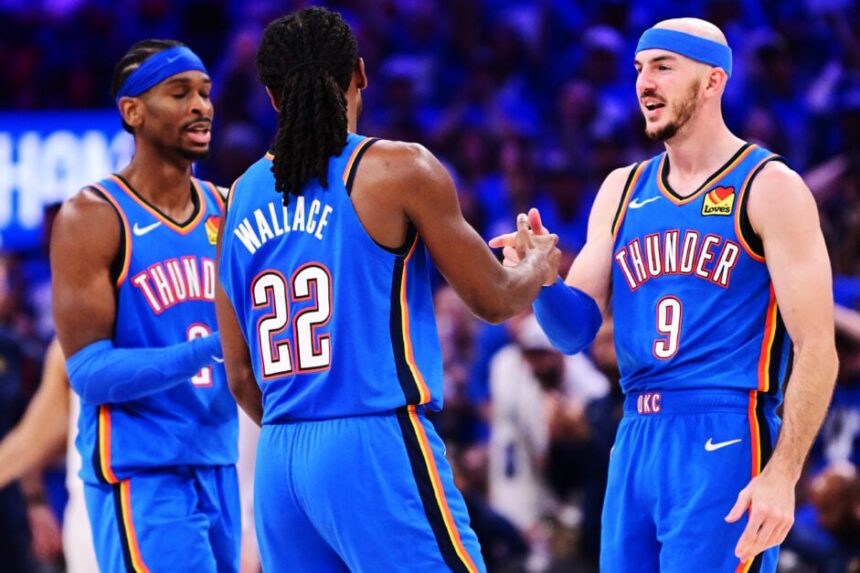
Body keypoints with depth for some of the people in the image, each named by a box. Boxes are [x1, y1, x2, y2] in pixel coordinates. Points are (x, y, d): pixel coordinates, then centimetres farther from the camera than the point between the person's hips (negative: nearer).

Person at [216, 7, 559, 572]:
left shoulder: (242, 199, 11)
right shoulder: (400, 170, -5)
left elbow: (241, 377, 15)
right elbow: (494, 300, 4)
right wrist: (539, 265, 26)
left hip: (277, 461, 6)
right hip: (377, 446, -6)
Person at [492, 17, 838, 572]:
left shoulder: (768, 187, -4)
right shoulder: (622, 190, 15)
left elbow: (816, 349, -9)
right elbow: (575, 330, 13)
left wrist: (782, 476, -18)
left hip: (723, 441, -6)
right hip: (635, 443, 6)